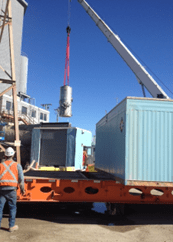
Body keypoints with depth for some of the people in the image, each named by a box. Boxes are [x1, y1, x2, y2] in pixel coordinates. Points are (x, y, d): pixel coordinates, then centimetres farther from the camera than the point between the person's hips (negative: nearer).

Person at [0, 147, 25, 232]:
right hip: (11, 190, -1)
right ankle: (11, 226, 13)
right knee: (12, 207, 8)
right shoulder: (17, 166, 0)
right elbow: (21, 179, -2)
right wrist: (22, 189, 9)